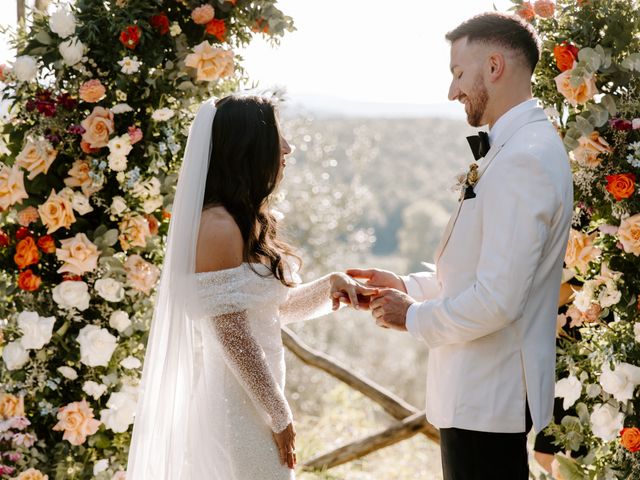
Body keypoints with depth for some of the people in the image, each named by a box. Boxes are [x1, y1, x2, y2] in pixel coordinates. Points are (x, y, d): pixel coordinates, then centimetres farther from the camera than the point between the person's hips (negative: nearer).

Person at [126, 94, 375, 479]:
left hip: (253, 395, 9)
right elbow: (233, 339, -19)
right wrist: (279, 415, -13)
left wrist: (330, 285, 3)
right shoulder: (219, 225, -18)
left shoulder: (247, 221, 11)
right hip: (237, 403, -9)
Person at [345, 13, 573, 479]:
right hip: (487, 390, 10)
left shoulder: (522, 161, -22)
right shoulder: (523, 146, 12)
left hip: (486, 399, -10)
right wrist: (406, 285, 11)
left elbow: (497, 300, -26)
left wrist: (414, 316, -11)